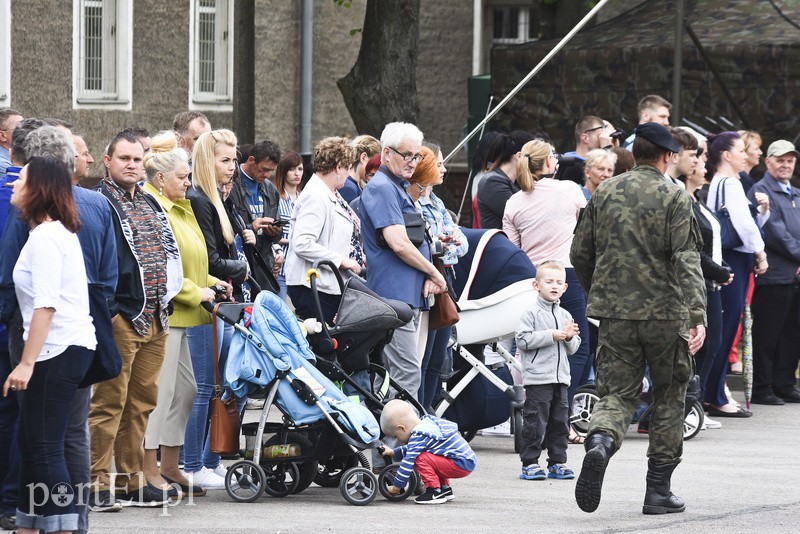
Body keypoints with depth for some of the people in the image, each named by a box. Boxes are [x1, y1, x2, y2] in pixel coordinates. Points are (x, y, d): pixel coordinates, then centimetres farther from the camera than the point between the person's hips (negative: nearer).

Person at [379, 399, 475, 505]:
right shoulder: (427, 423, 13)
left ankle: (435, 491, -8)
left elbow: (408, 462, -15)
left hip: (461, 465, -10)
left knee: (420, 459, -17)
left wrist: (396, 487, -6)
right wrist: (394, 453, 31)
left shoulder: (419, 436, -17)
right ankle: (445, 488, 23)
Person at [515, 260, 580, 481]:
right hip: (537, 378, -6)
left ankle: (557, 463, 16)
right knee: (535, 422, -6)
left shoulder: (565, 315, 15)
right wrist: (552, 336, -17)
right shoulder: (531, 313, -4)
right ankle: (529, 463, 0)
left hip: (560, 378, 6)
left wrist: (570, 337, -5)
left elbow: (573, 348, 18)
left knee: (559, 421, 9)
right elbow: (522, 340, -15)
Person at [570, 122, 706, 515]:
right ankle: (658, 490, 13)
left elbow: (580, 254, 12)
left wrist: (598, 294, 28)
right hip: (665, 313, -3)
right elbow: (687, 260, -16)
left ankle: (600, 441, -28)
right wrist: (697, 316, -20)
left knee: (617, 394, 6)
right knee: (669, 397, 12)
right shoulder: (675, 198, -6)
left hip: (615, 313, 3)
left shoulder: (604, 193, 7)